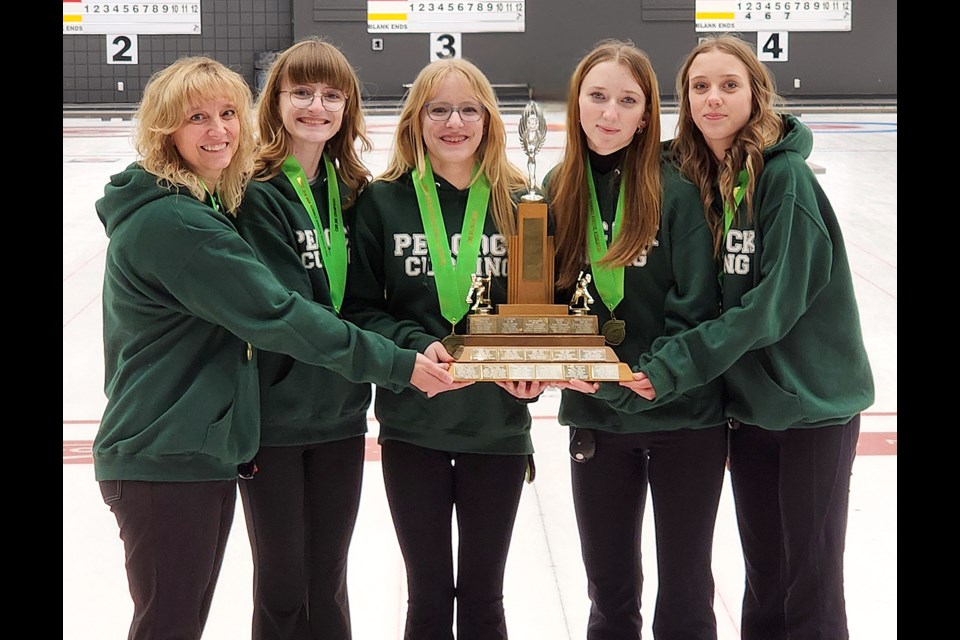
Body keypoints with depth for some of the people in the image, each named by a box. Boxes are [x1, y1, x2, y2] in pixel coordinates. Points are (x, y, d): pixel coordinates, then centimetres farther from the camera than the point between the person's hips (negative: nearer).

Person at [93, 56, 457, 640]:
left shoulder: (208, 206, 13)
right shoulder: (168, 222, -20)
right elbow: (277, 316, -23)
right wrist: (398, 364, -19)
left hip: (206, 454, 10)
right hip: (162, 464, -10)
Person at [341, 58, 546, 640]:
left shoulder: (521, 203, 0)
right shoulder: (382, 202, -3)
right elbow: (359, 308, -2)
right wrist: (416, 346, -19)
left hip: (498, 424, 1)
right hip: (412, 423, -1)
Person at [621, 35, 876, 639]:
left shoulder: (786, 177, -16)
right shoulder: (696, 177, 4)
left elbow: (775, 303, -21)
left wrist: (678, 364, -23)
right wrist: (659, 361, -3)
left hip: (813, 407, -6)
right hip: (748, 403, 6)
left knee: (812, 589, 3)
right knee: (764, 578, 17)